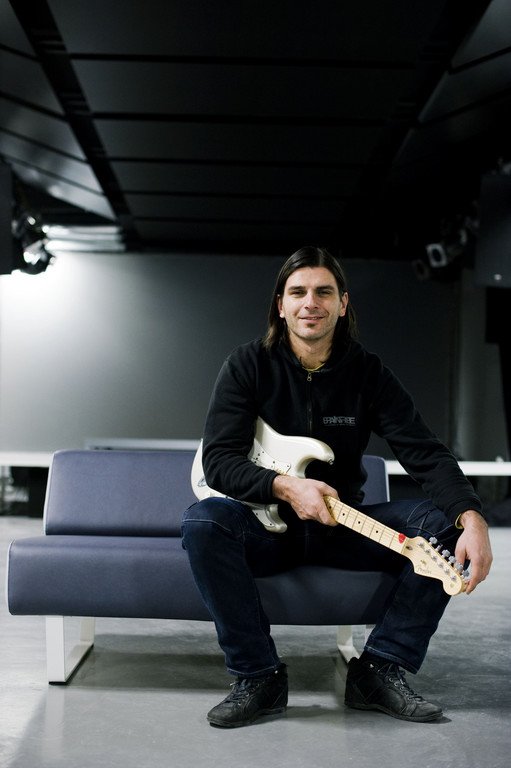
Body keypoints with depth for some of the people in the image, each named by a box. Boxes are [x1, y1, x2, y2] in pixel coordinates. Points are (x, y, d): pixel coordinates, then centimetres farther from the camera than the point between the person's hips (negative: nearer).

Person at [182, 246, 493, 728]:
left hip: (341, 523, 2)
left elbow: (426, 455, -11)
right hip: (266, 524, -2)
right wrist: (285, 488, -31)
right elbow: (218, 461, -13)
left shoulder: (368, 373, -2)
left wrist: (471, 518, -30)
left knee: (444, 522, -19)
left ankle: (380, 670, -12)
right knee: (203, 522, -34)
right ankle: (258, 676, -20)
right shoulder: (248, 366, -6)